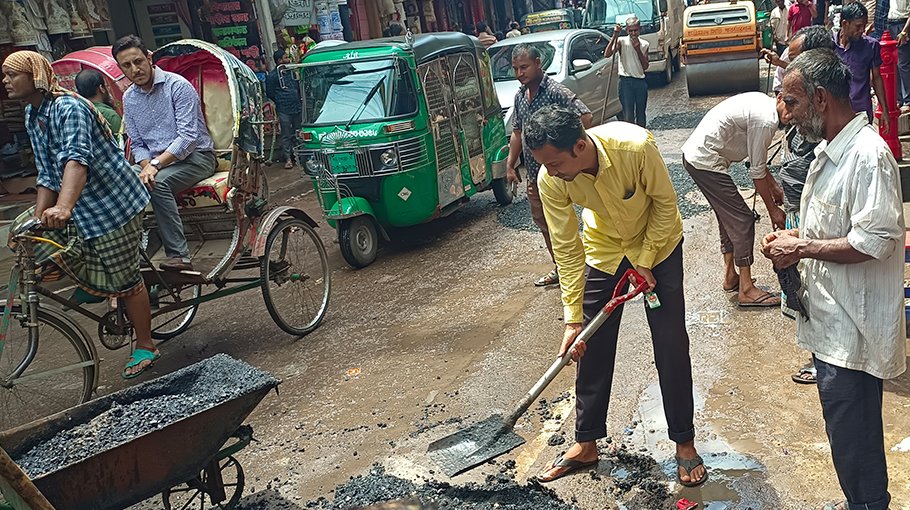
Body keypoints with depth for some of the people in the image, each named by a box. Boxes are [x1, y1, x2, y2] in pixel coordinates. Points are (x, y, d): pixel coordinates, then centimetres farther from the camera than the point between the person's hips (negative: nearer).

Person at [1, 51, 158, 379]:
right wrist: (40, 220, -1)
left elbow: (76, 159, -37)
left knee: (124, 279, -3)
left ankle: (145, 348, 14)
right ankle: (91, 283, 17)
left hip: (112, 204, -9)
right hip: (82, 207, 9)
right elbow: (48, 175, 9)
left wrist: (63, 208, -52)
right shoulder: (32, 117, 8)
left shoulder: (69, 108, -20)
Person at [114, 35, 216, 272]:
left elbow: (188, 136, -18)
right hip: (155, 161, 6)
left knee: (158, 183, -35)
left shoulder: (177, 85, -10)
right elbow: (137, 144, 11)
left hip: (195, 155, -6)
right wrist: (147, 166, -11)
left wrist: (156, 165, -24)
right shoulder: (129, 98, 10)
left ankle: (179, 256, -32)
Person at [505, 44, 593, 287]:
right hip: (533, 174, 9)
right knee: (543, 222, 18)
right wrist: (510, 165, 14)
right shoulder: (520, 96, 9)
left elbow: (586, 117, -24)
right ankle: (560, 269, 33)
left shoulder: (555, 91, -16)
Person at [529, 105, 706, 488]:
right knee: (592, 348, 4)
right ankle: (586, 444, 20)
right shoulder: (550, 180, -27)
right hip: (602, 251, 2)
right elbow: (566, 248, -18)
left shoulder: (636, 147, -36)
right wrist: (573, 316, -16)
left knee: (671, 346, -1)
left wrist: (644, 261, -17)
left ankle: (684, 442, 18)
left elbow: (665, 204, -19)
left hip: (657, 243, -2)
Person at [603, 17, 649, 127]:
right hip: (626, 81, -4)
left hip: (640, 81, 4)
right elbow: (607, 54, -18)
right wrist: (615, 36, -21)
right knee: (628, 115, -8)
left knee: (641, 114, 11)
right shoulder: (621, 41, -2)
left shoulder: (644, 44, 8)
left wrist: (637, 48, -8)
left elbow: (645, 66, 1)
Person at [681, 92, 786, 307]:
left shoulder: (762, 103, 9)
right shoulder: (766, 121, -21)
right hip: (706, 162, -10)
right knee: (742, 219, -4)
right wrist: (773, 210, -2)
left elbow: (756, 156, 21)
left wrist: (773, 184, 24)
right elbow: (757, 172, -13)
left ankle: (730, 277, 29)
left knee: (729, 216, 19)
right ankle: (746, 289, 4)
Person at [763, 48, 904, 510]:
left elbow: (876, 240, -26)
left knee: (852, 434, 2)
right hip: (831, 317, 10)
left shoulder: (867, 155, -21)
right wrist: (796, 236, 5)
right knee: (847, 426, 21)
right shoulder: (830, 150, 11)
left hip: (852, 328, -10)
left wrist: (802, 249, -18)